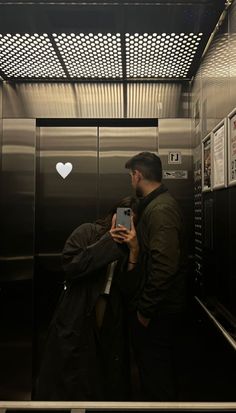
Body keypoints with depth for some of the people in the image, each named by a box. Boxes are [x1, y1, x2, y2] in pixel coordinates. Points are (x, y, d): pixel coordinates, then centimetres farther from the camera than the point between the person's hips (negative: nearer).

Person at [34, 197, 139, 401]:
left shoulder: (131, 247, 6)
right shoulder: (87, 232, -2)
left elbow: (129, 288, -6)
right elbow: (71, 265, -17)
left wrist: (133, 250, -18)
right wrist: (107, 242, -16)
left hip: (110, 327, 3)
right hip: (77, 322, -2)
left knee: (107, 383, 12)